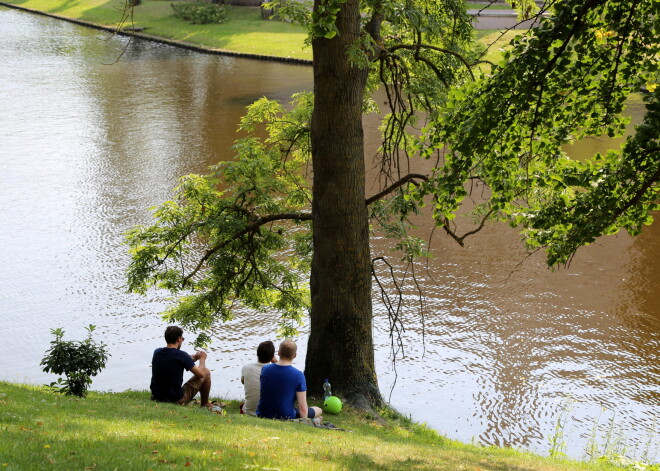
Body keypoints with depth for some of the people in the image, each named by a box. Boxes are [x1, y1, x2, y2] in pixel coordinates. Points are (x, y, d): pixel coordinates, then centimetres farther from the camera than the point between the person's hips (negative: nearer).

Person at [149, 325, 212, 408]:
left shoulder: (156, 352, -1)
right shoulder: (181, 355, -19)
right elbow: (200, 374, -8)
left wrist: (193, 358, 27)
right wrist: (202, 359, 12)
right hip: (176, 401, -6)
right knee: (206, 372, 9)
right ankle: (205, 405, 28)